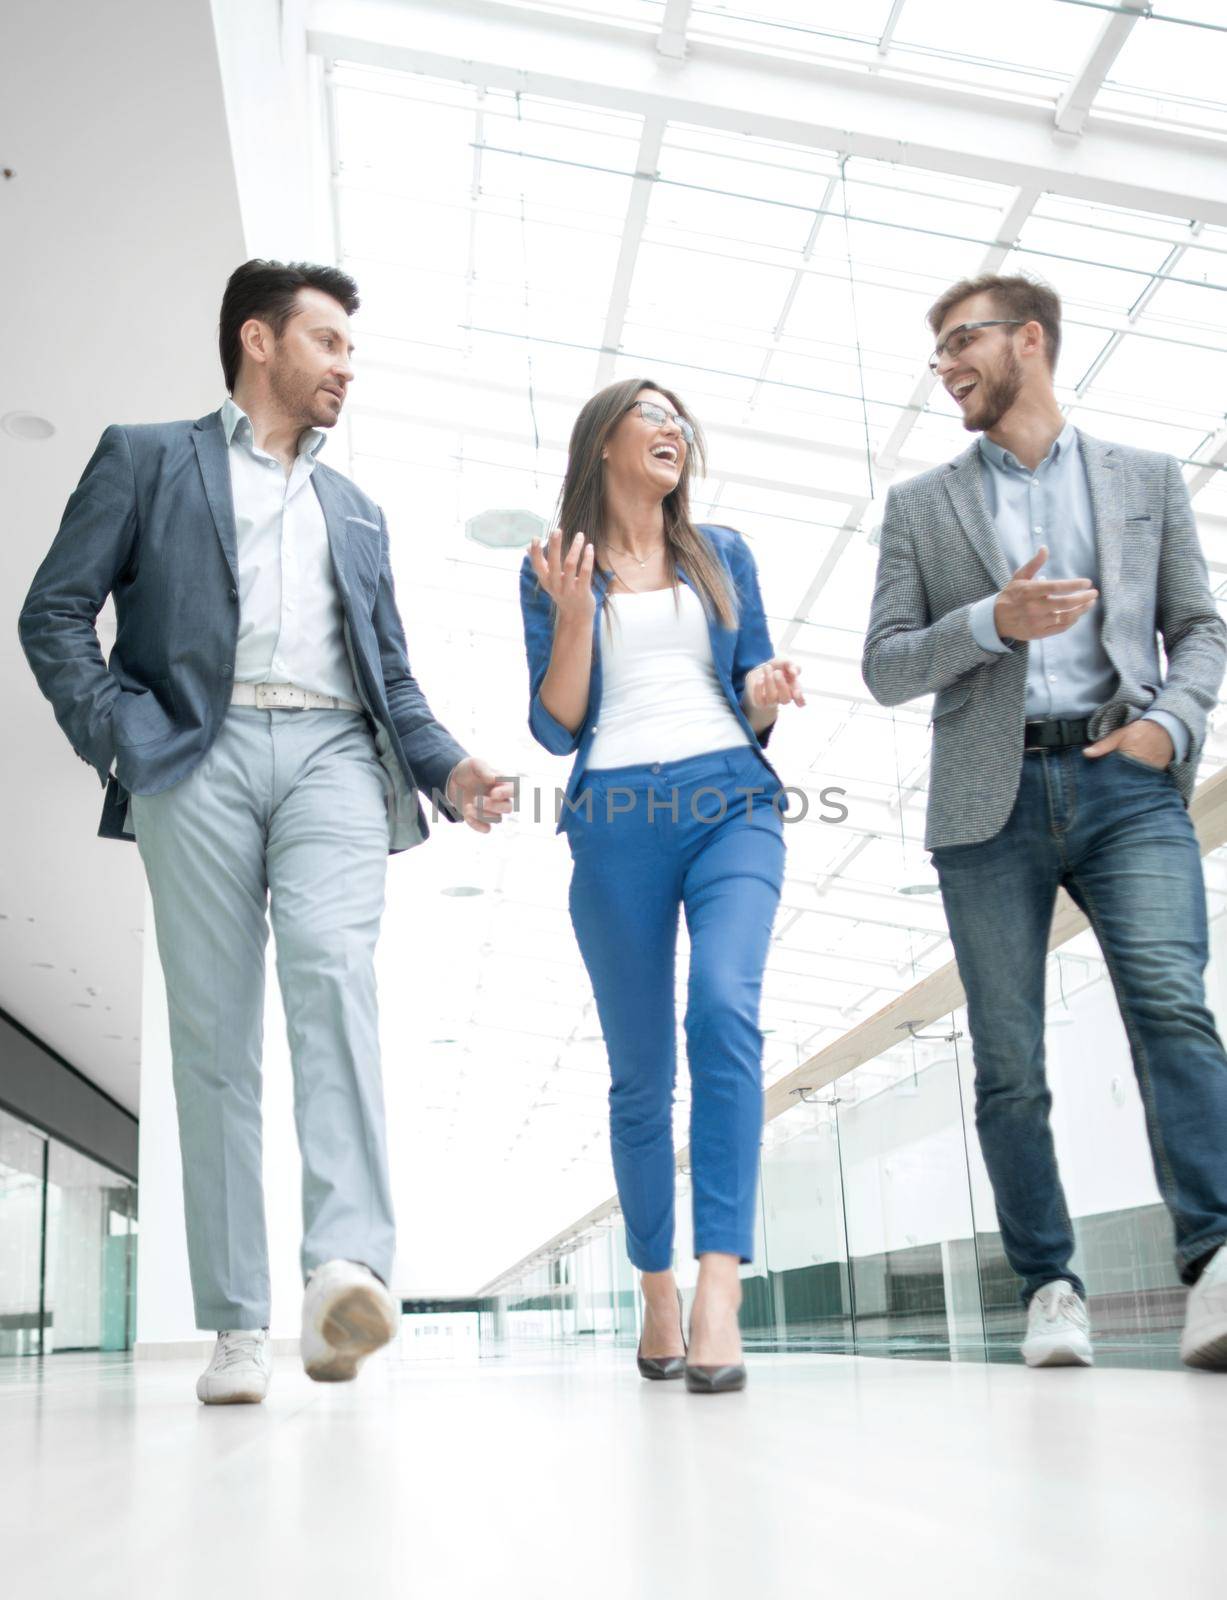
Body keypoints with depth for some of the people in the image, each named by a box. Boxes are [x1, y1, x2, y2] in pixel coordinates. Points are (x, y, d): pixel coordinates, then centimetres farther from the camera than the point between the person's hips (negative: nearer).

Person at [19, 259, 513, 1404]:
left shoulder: (356, 512, 30)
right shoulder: (147, 458, 17)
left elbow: (392, 673, 25)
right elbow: (55, 611, 8)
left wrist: (446, 767, 7)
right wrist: (111, 730, -8)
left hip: (332, 754, 3)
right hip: (199, 754, -2)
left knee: (334, 970, -23)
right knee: (213, 1030, -6)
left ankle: (348, 1266, -33)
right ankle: (236, 1326, -4)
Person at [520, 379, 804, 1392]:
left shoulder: (723, 554, 17)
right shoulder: (558, 568, 11)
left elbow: (752, 711, 17)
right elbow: (556, 728, 3)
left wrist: (768, 695, -6)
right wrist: (572, 614, -9)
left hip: (733, 804, 1)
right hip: (616, 822, -1)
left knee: (725, 1007, -24)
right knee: (639, 1069, 2)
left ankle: (720, 1283, -26)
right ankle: (657, 1291, 17)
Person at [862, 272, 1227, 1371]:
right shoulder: (920, 507, 16)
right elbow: (885, 670, 8)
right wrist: (991, 622, -9)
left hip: (1123, 783, -1)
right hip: (991, 797, 1)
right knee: (1009, 1064, 0)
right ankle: (1051, 1288, 9)